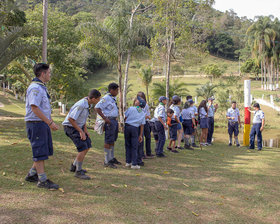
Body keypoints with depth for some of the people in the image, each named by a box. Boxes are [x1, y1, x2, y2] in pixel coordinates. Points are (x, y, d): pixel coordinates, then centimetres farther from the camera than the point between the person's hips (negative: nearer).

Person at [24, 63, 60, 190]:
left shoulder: (42, 87, 18)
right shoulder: (35, 88, -15)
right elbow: (34, 108, -23)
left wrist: (51, 122, 18)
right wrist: (50, 122, -22)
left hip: (43, 124, 10)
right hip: (36, 123, -10)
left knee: (46, 151, 15)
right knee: (40, 152, -5)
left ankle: (32, 175, 25)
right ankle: (43, 180, 1)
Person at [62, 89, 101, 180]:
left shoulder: (87, 103, 1)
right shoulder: (81, 105, -28)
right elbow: (70, 119, -28)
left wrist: (85, 130, 7)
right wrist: (81, 131, -23)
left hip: (79, 126, 10)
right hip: (70, 127, -10)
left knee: (88, 146, 12)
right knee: (83, 148, -16)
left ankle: (74, 166, 24)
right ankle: (78, 172, -3)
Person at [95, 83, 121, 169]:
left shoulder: (114, 98, 13)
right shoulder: (106, 98, -15)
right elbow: (97, 108, -21)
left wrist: (116, 120, 17)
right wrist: (105, 118, -21)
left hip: (115, 120, 9)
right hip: (110, 121, -9)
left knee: (113, 140, 18)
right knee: (108, 141, -4)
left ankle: (112, 158, 30)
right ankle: (107, 161, 2)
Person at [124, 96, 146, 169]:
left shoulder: (131, 108, -2)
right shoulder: (143, 113, 6)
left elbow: (125, 118, 3)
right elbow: (142, 125, 6)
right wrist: (140, 135, 11)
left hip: (127, 126, 0)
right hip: (135, 128, 0)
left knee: (128, 145, 10)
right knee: (134, 147, 2)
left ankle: (128, 162, 15)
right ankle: (134, 164, -1)